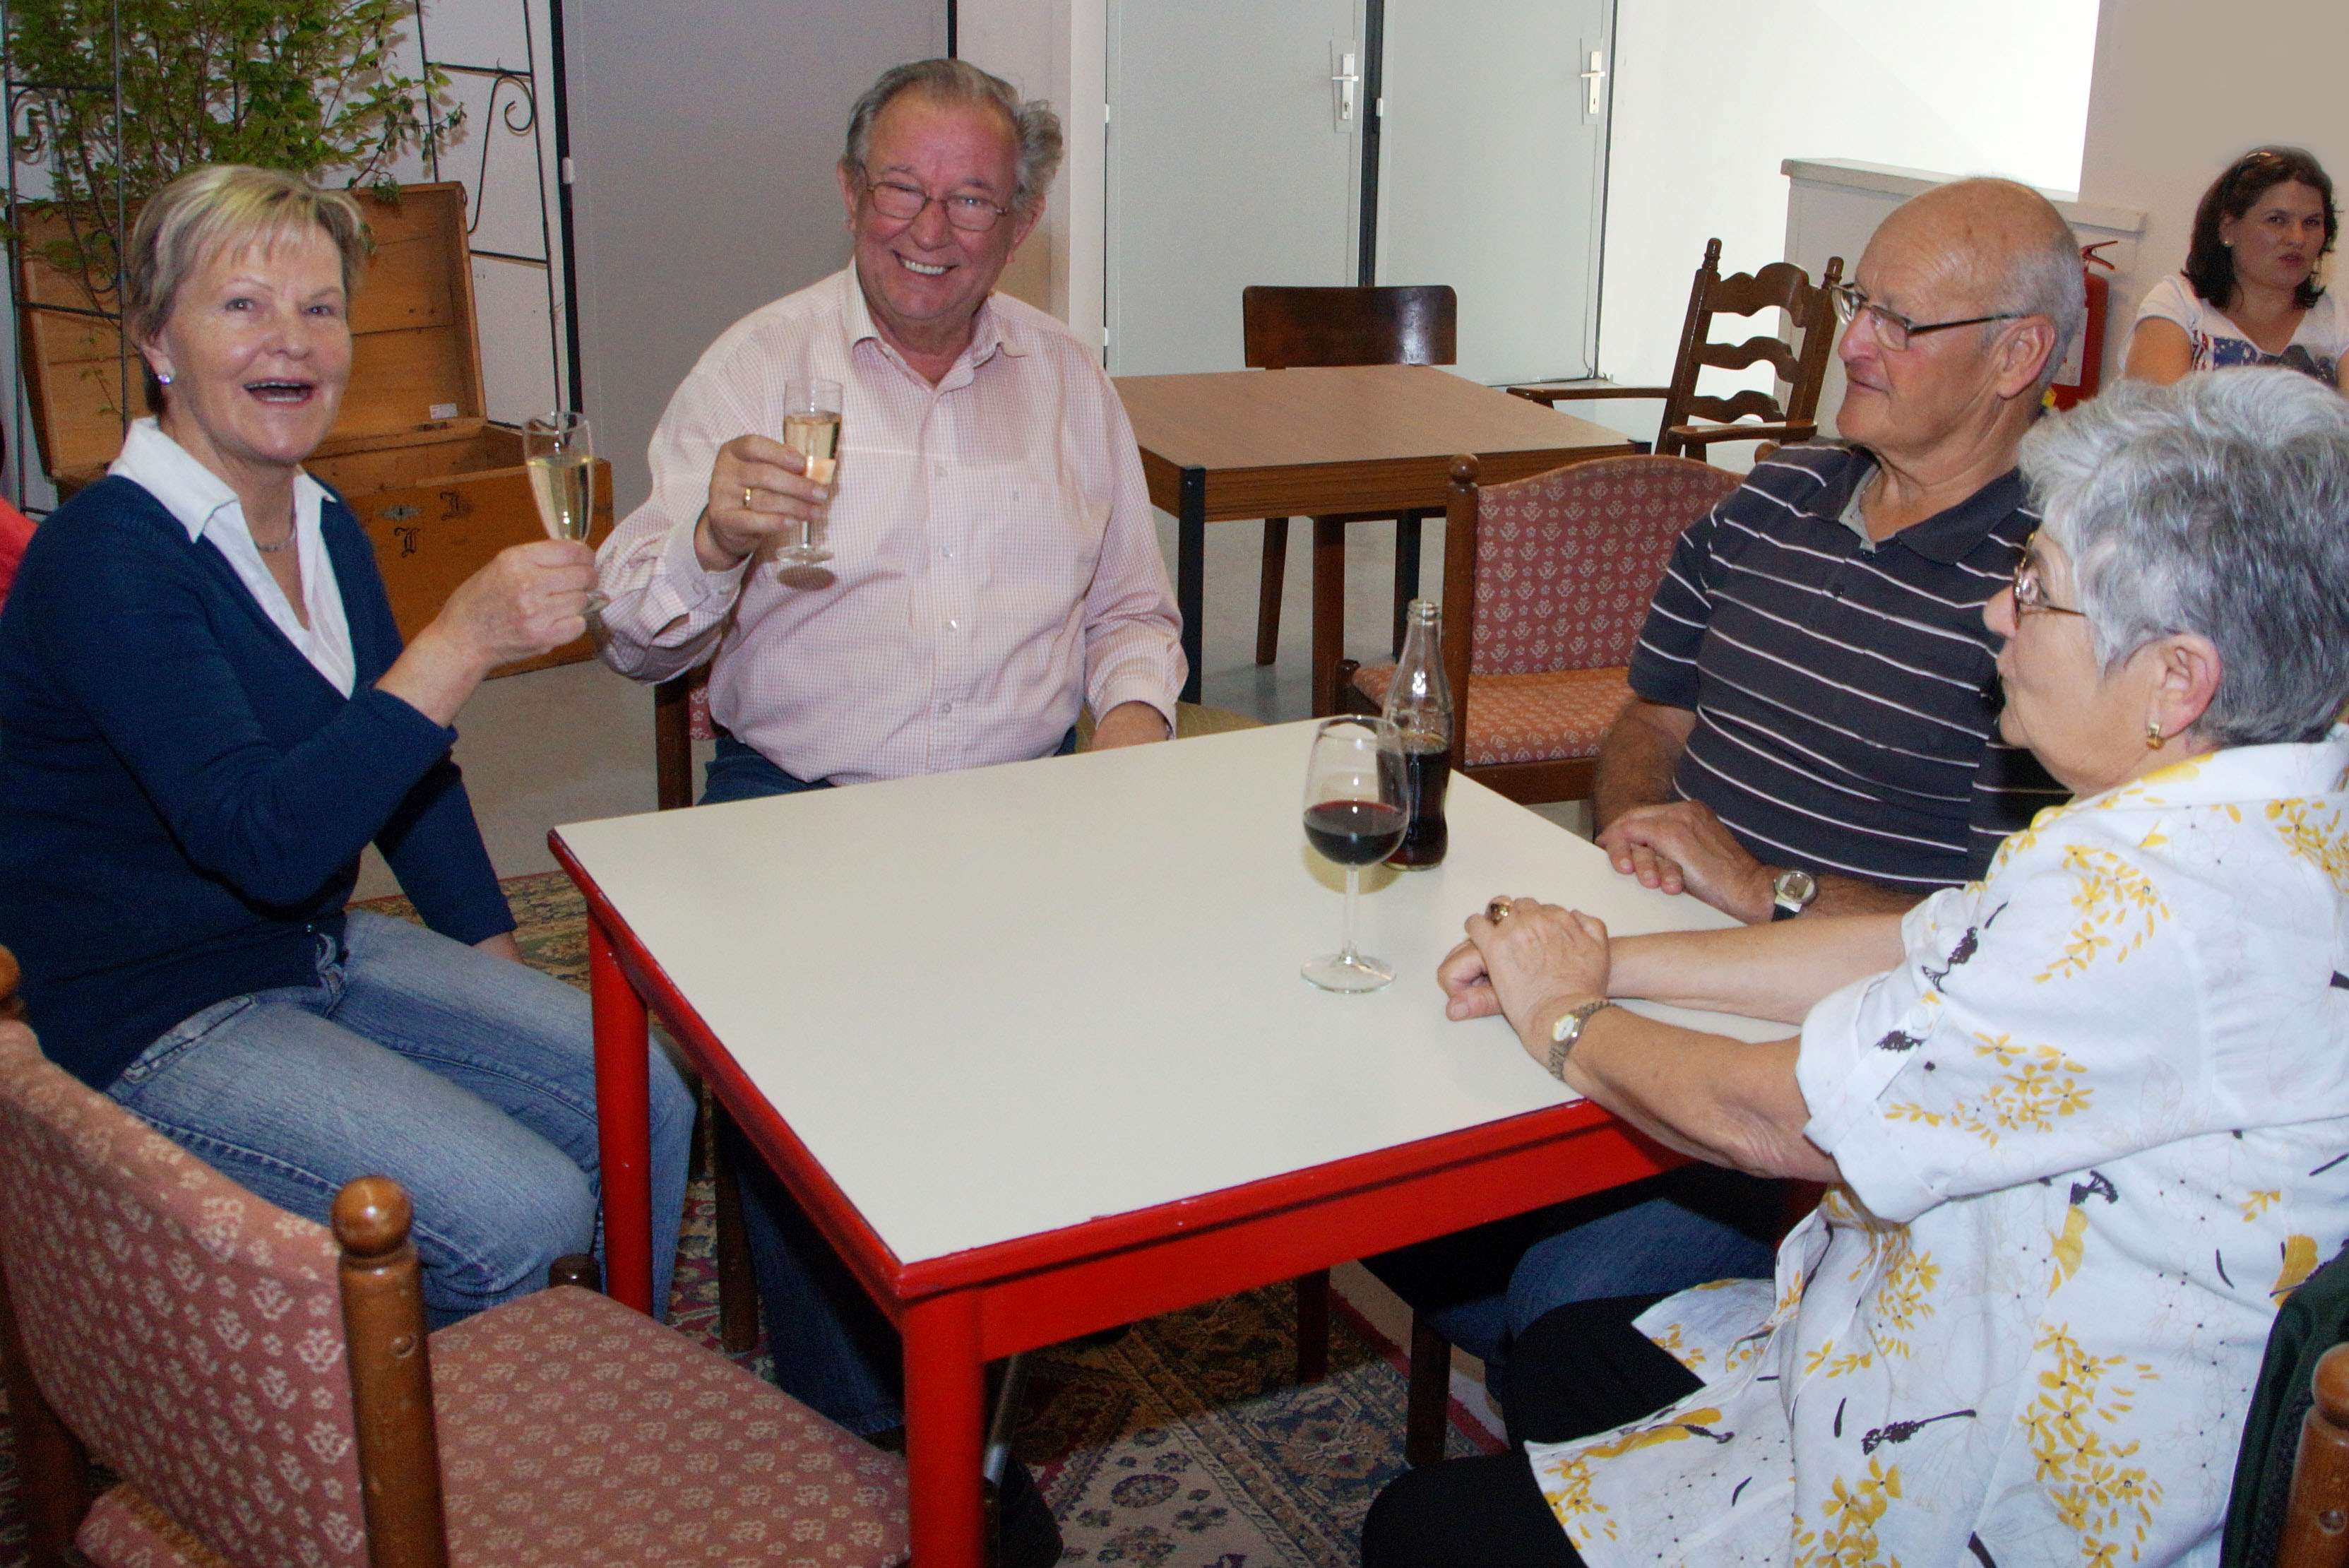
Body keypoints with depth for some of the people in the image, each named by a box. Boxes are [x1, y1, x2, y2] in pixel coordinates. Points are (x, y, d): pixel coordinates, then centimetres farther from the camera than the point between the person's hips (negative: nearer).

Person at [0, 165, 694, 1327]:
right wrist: (463, 640, -37)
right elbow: (265, 840, -32)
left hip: (325, 955, 8)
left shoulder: (326, 529, 5)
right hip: (158, 1026, -8)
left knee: (647, 1102, -3)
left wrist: (508, 987, 14)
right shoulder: (104, 558, -21)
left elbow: (400, 769, 16)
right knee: (519, 1217, -21)